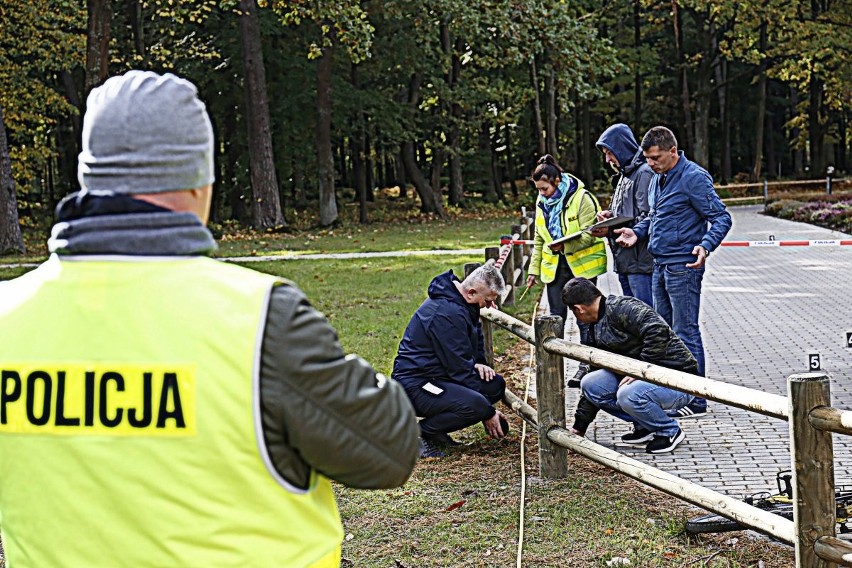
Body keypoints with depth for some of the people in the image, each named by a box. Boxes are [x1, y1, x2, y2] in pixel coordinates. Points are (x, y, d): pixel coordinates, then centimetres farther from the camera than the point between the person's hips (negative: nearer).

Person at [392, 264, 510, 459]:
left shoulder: (462, 302, 7)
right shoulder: (446, 313, -25)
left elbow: (475, 335, 26)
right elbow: (459, 368, -22)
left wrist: (478, 363, 4)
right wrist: (488, 413, -16)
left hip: (439, 374, 11)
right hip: (415, 384, -11)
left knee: (495, 385, 2)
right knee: (477, 405, -30)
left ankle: (437, 432, 7)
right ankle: (420, 434, -9)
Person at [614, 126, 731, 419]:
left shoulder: (694, 177, -13)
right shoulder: (657, 179, 14)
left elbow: (721, 218, -14)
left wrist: (705, 246, -30)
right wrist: (638, 232, 8)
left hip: (683, 266, -9)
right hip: (660, 265, 9)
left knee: (686, 332, -6)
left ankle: (696, 400, 0)